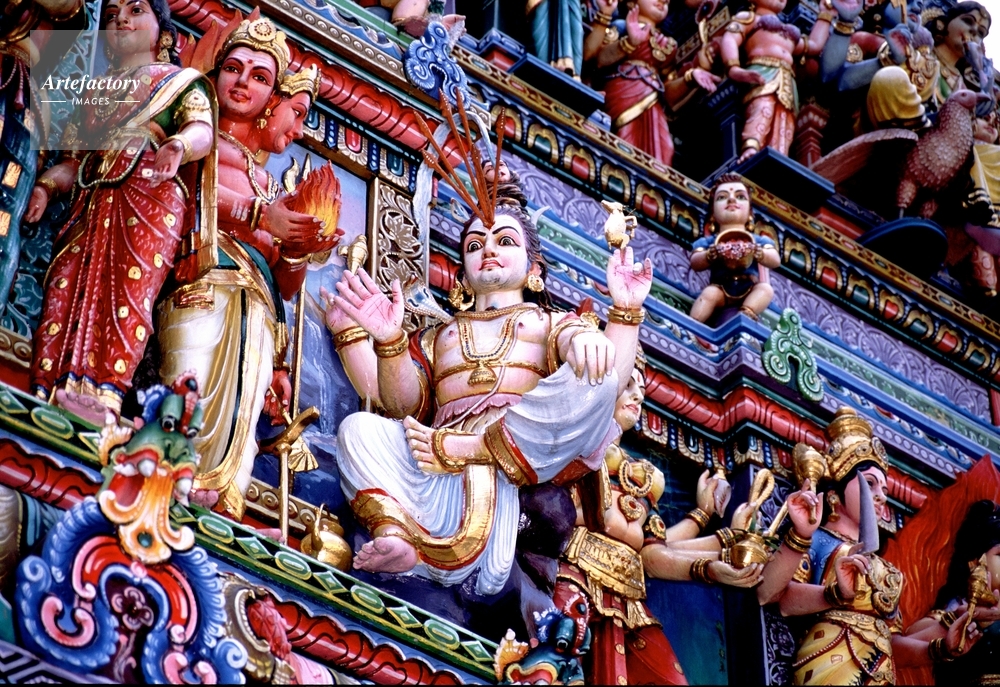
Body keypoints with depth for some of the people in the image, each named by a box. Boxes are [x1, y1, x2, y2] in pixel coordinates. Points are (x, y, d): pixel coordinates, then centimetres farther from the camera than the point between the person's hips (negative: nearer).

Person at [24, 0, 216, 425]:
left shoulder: (182, 83, 18)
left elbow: (202, 129, -2)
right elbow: (74, 157, 25)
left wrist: (177, 145, -25)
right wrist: (46, 186, 4)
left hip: (151, 197, -5)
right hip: (92, 203, 5)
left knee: (129, 288, -24)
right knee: (66, 291, -14)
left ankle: (104, 393, -41)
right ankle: (46, 399, -26)